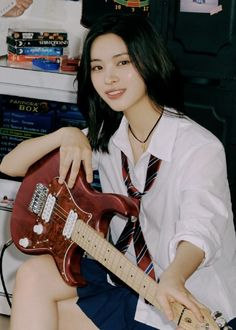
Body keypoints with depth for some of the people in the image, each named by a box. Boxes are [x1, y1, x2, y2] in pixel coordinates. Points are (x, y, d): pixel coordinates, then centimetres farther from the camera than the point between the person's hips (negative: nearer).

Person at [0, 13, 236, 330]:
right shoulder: (106, 137, 2)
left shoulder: (199, 147, -19)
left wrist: (173, 279, -57)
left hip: (190, 300, -6)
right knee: (35, 274, -14)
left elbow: (200, 226, -36)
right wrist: (66, 135, -16)